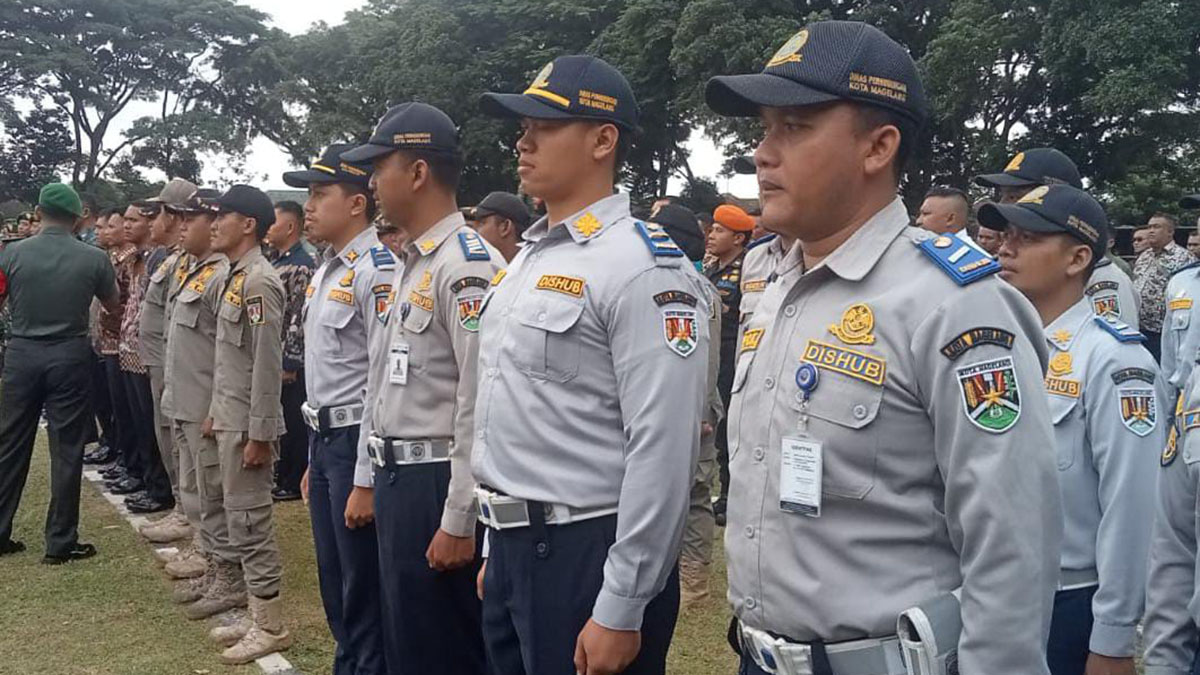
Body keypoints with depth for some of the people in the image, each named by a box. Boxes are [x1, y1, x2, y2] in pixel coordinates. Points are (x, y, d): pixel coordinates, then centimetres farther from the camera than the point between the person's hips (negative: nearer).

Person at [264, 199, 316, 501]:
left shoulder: (302, 266, -15)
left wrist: (289, 363, -19)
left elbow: (300, 318, -19)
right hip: (271, 359, 9)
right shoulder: (275, 262, 14)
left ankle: (294, 482, 9)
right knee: (277, 420, 15)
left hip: (290, 364, -9)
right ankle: (282, 475, 26)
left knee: (293, 424, 0)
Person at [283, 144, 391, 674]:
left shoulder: (378, 270, -17)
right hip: (324, 437, 9)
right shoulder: (327, 272, 13)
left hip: (357, 440, -9)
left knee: (364, 590, 2)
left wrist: (367, 478, -20)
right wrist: (314, 459, 20)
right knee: (333, 583, 19)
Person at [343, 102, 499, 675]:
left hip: (437, 484, -10)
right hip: (397, 477, 10)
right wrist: (368, 480, 19)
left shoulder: (467, 265, -18)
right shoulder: (411, 264, 14)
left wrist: (458, 521, -20)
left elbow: (481, 403, -21)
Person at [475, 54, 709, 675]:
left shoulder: (643, 266, -17)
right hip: (513, 547, 8)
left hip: (588, 554, -8)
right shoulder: (527, 258, 11)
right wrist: (497, 550, 18)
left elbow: (663, 450, -21)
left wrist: (620, 612, -20)